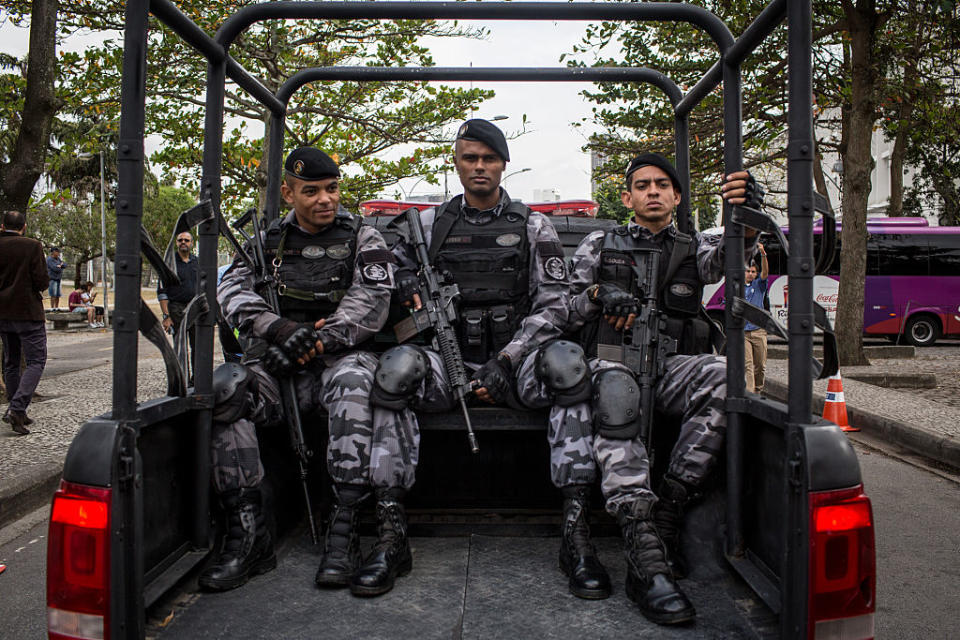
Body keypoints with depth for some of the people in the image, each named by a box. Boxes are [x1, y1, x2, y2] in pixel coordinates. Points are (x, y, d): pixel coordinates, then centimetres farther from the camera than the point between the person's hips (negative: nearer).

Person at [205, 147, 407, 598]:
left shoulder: (362, 238, 10)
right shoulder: (269, 241, 17)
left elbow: (371, 300, -5)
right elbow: (232, 291, 1)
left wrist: (317, 340, -18)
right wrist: (276, 329, -20)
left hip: (341, 357, -3)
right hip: (279, 366, 3)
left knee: (352, 379, -38)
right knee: (224, 387, -27)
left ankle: (343, 532, -36)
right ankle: (248, 534, -24)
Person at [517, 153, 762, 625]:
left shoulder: (693, 248, 21)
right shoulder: (598, 245, 20)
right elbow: (565, 312, 15)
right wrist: (598, 293, -7)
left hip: (669, 369, 2)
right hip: (610, 361, -1)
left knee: (721, 375, -33)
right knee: (613, 390, -38)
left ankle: (666, 516, -27)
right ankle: (646, 557, -47)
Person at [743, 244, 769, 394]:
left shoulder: (759, 285, 8)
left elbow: (765, 272, -11)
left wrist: (763, 254, -26)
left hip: (759, 331, 1)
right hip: (743, 331, -1)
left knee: (760, 365, 7)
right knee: (747, 364, -9)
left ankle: (758, 390, 23)